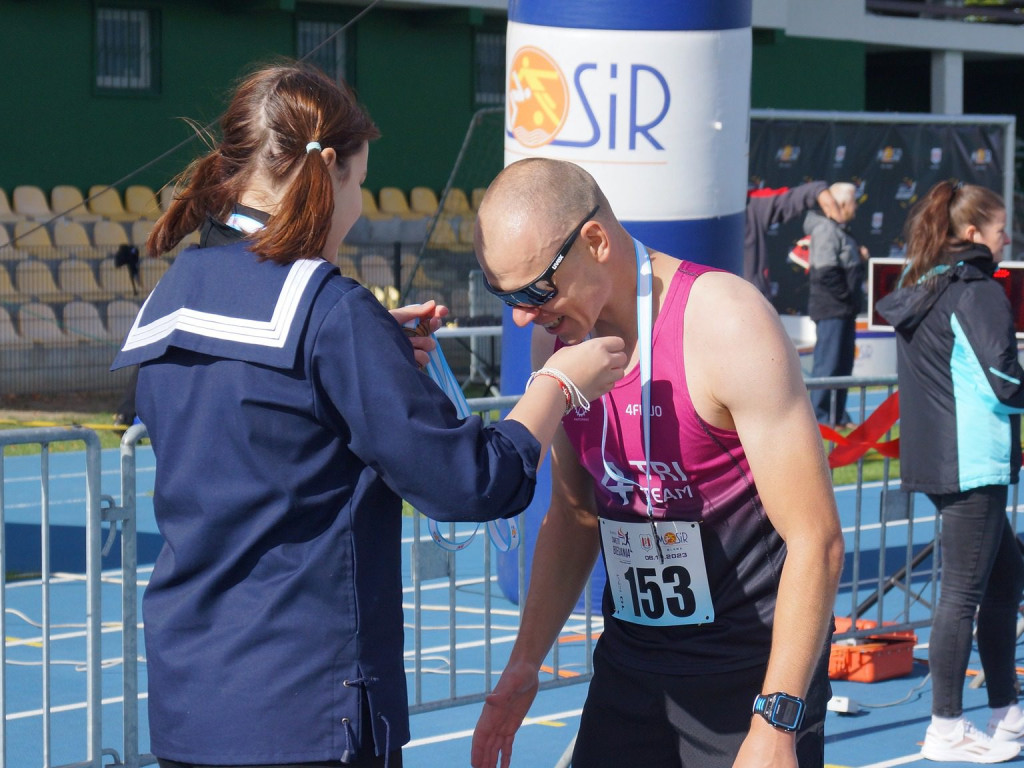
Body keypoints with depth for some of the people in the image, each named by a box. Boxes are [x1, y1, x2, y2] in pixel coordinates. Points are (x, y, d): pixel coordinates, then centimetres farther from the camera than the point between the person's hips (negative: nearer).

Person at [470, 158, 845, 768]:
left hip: (750, 673, -6)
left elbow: (816, 540, -20)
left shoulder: (728, 324, -19)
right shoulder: (557, 336, 2)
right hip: (630, 664, 6)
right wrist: (524, 664, 10)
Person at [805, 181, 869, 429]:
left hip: (843, 310, 11)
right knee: (827, 363, -7)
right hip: (831, 309, -11)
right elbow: (825, 272, -24)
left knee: (843, 362, 14)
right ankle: (819, 416, -2)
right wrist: (846, 296, -19)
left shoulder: (840, 230, 16)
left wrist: (859, 254, 8)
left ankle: (837, 415, 22)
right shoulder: (826, 230, -17)